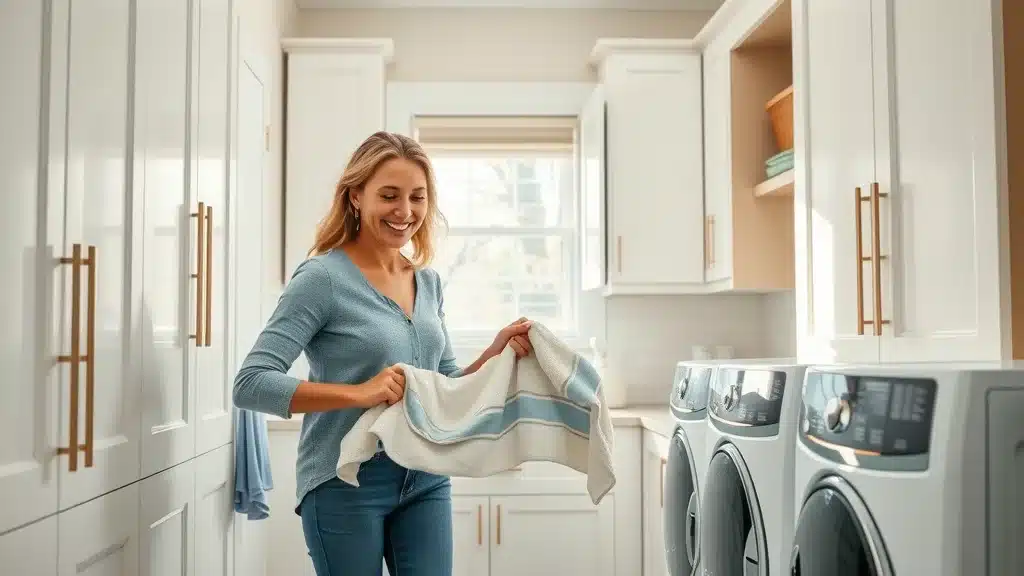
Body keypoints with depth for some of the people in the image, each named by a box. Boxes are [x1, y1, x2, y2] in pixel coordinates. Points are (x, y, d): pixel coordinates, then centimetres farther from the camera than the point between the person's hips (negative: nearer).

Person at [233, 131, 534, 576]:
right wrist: (358, 393, -28)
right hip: (346, 485, -5)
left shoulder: (429, 282, 7)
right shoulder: (323, 277, -12)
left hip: (425, 480, 6)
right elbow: (250, 385, -18)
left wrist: (496, 353, -5)